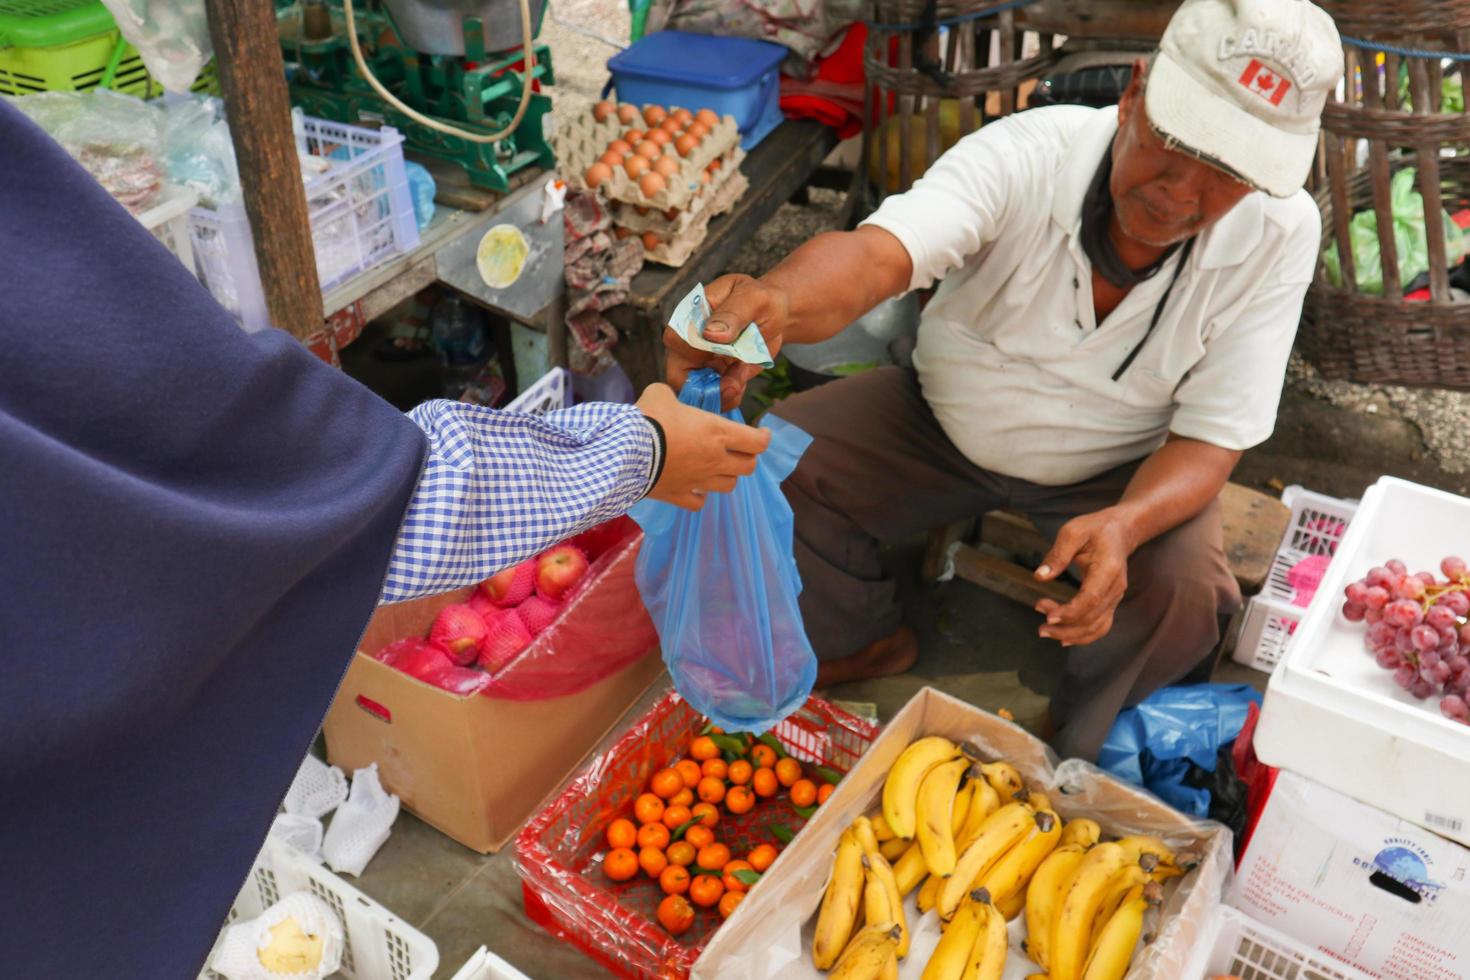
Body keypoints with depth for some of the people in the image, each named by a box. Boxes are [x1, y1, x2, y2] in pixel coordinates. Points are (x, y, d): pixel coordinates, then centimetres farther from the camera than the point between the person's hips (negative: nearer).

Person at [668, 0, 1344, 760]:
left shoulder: (1278, 236, -24)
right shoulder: (1030, 152, -29)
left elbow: (1209, 440, -20)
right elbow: (878, 253, -47)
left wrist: (1123, 525, -43)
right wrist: (774, 299, -72)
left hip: (1122, 471, 0)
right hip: (945, 419, 1)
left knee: (1186, 596, -28)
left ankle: (1076, 748, 8)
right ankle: (867, 642, 14)